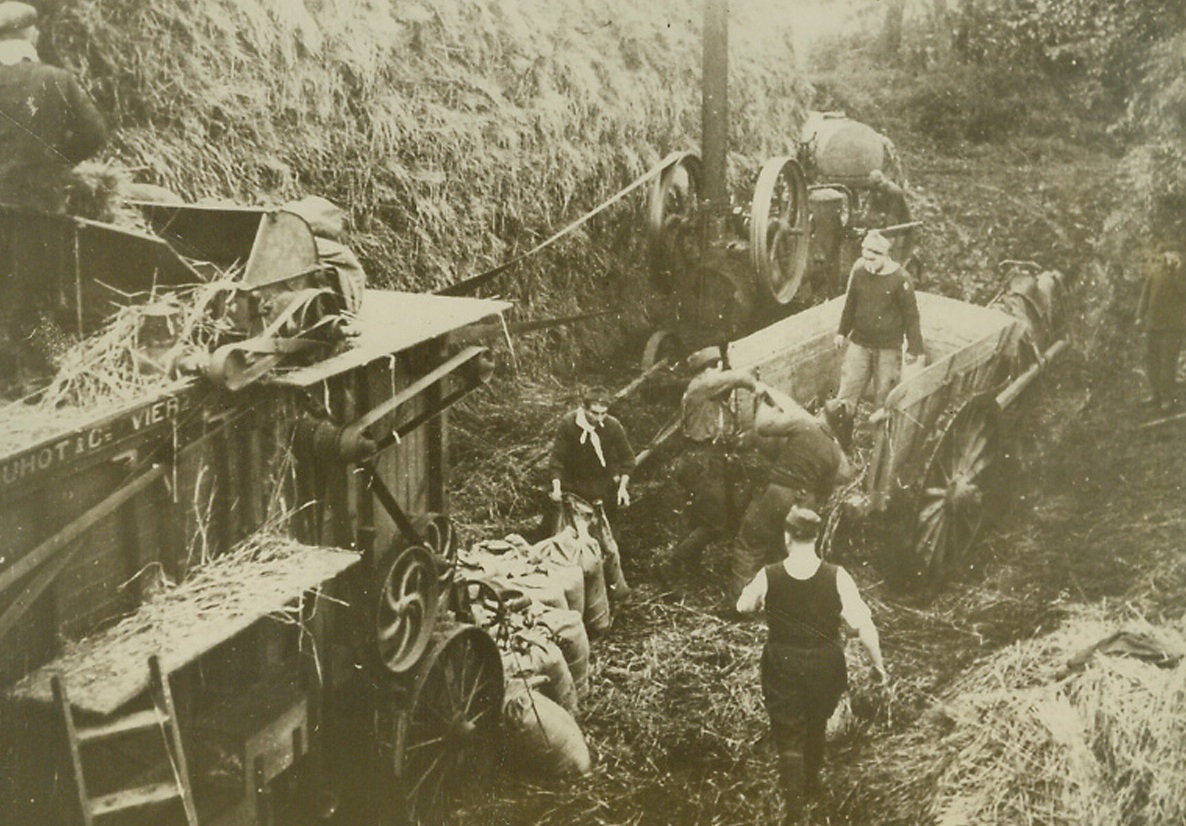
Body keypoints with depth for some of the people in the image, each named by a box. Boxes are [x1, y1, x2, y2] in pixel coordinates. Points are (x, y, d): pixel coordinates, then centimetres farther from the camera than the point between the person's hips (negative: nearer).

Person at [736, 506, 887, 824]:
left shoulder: (768, 577, -16)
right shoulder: (836, 578, -19)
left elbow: (744, 607, 3)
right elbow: (864, 625, -17)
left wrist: (751, 592, 23)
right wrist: (878, 663, -4)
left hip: (782, 666, -1)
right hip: (825, 666, 1)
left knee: (789, 737, 12)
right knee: (817, 726, 27)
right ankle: (810, 784, 48)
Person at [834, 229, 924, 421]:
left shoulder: (900, 279, -16)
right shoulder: (859, 271, -5)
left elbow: (911, 315, -8)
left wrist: (914, 348, -5)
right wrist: (842, 331, 16)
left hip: (888, 347, -3)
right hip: (859, 342, 3)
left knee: (884, 391, 6)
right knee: (848, 386, 3)